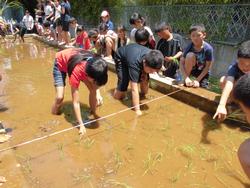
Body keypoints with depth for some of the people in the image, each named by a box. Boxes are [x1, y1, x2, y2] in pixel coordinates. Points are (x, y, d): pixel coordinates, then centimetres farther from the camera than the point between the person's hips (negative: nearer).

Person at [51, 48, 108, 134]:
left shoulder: (94, 67, -30)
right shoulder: (77, 71, -44)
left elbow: (96, 81, -4)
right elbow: (76, 102, -37)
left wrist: (98, 93, -23)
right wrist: (81, 124, -35)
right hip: (60, 63, -4)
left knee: (93, 90, -9)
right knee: (60, 97, -18)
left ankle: (94, 113, 12)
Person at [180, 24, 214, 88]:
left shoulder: (208, 48, -25)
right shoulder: (189, 46, -20)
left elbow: (207, 67, -18)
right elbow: (182, 63, -20)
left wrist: (197, 80, -23)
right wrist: (186, 78, -29)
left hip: (203, 72, -1)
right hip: (191, 69, 1)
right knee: (190, 55, -29)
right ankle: (186, 82, -15)